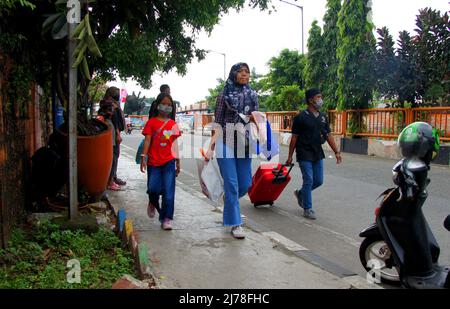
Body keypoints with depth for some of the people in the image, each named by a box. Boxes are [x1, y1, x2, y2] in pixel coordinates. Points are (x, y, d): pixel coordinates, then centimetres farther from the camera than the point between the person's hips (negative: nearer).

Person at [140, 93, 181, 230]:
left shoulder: (173, 124, 9)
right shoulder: (152, 122, 2)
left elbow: (174, 143, 13)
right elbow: (147, 140, -3)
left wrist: (177, 161, 14)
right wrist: (143, 156, -13)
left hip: (169, 161, 2)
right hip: (153, 161, -1)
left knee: (168, 190, -3)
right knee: (153, 189, -1)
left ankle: (166, 219, 5)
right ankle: (152, 203, 34)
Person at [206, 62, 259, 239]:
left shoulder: (253, 95, 11)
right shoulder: (224, 95, 2)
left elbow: (256, 119, 16)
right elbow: (218, 123, 0)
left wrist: (254, 118, -9)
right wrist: (211, 147, -8)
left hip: (244, 143, 4)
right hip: (226, 142, -4)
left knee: (245, 183, 6)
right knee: (231, 183, -5)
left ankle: (229, 199, 39)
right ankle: (235, 224, 5)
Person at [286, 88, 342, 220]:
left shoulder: (322, 117, 9)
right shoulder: (301, 117, -9)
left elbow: (328, 136, 13)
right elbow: (294, 138, -7)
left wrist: (336, 152, 6)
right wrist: (290, 157, -7)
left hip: (318, 154, 6)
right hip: (305, 155, -6)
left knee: (319, 181, 9)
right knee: (309, 181, -5)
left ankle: (300, 194, 34)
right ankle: (307, 209, 9)